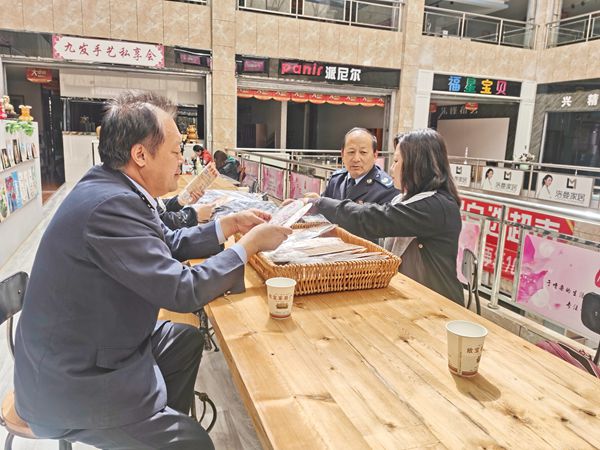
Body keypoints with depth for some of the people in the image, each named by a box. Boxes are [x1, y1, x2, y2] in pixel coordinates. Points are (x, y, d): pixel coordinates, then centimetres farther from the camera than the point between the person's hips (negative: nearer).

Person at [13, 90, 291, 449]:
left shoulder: (111, 187, -2)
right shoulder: (111, 205, -30)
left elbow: (168, 244, 11)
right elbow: (183, 291, -29)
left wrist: (229, 224, 5)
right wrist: (250, 244, -19)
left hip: (95, 343, 10)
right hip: (73, 384, -9)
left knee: (188, 340, 24)